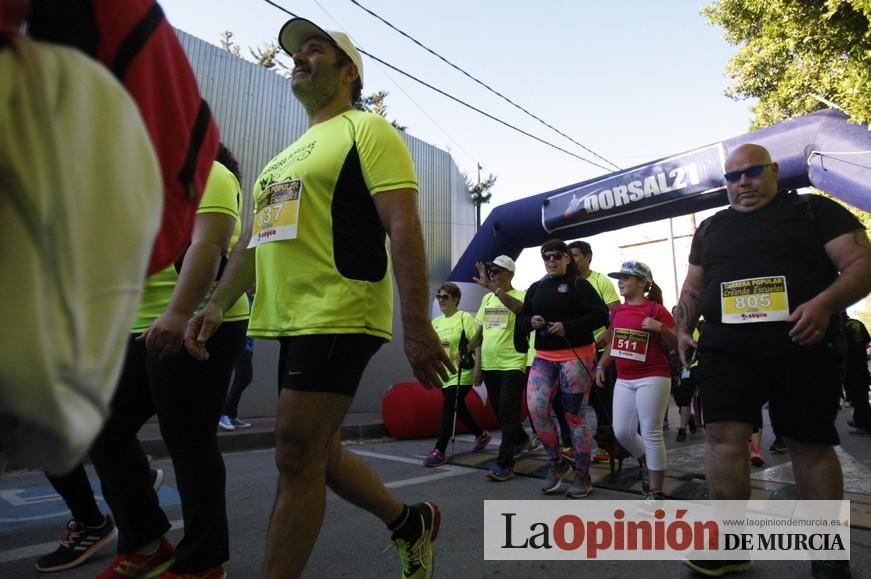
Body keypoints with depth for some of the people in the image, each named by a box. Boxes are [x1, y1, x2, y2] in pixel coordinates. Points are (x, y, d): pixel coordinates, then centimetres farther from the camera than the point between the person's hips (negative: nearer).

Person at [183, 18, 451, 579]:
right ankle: (411, 521, 35)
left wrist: (417, 327, -21)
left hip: (340, 319, -9)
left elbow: (404, 229, -13)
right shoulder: (290, 154, 24)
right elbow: (258, 237, 24)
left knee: (297, 460, -6)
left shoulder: (367, 130, -2)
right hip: (294, 321, 9)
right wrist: (219, 303, 13)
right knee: (318, 457, 15)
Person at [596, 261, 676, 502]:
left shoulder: (656, 309, -9)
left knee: (651, 434, -2)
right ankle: (646, 463, 36)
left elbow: (676, 343, -8)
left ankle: (655, 493, 10)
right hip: (624, 380, 6)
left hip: (652, 378, -6)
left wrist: (661, 328, -25)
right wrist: (601, 366, 12)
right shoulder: (617, 311, 9)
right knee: (622, 432, 6)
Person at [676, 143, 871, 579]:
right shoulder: (710, 228, 17)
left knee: (810, 445, 6)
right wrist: (683, 328, 8)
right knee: (723, 437, -7)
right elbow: (693, 288, 23)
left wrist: (824, 303, -21)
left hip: (803, 351, -3)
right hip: (726, 351, 3)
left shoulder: (815, 211, 4)